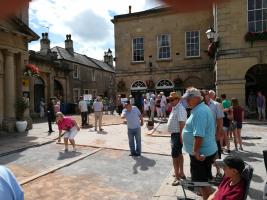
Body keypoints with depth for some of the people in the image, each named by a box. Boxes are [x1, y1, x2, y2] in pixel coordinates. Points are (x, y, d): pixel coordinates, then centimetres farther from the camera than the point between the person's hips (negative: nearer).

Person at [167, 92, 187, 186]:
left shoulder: (180, 109, -20)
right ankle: (181, 173, 34)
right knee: (179, 154, 19)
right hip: (174, 134, 11)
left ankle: (177, 177, 3)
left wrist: (181, 136, -29)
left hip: (177, 135, -11)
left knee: (175, 155, -7)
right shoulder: (174, 108, 11)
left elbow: (182, 123, -27)